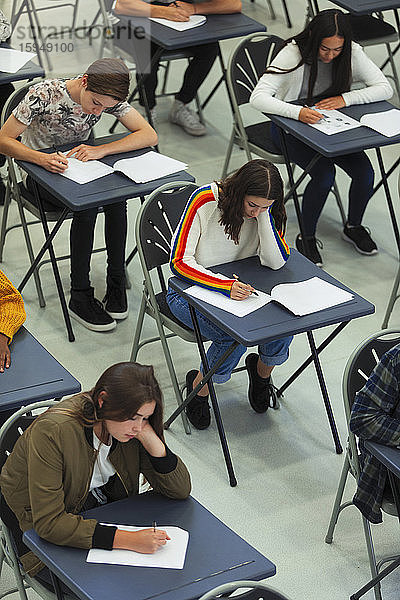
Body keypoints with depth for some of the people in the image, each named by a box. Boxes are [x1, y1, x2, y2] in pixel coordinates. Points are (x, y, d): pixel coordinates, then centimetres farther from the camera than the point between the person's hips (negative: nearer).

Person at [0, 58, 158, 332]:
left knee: (116, 198, -28)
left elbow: (149, 135, -19)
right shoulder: (44, 94, -26)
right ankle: (80, 297, -20)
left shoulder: (108, 98, -16)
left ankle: (116, 283, -14)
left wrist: (101, 150, -33)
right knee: (86, 205, -31)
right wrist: (42, 158, -42)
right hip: (40, 171, -4)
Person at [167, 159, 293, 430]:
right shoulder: (204, 202, -22)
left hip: (239, 286, 4)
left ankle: (263, 370, 12)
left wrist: (265, 214, -26)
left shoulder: (265, 209, -9)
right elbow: (180, 262, -22)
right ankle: (199, 386, 0)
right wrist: (226, 285, -36)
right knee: (235, 336, -30)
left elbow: (276, 262, -18)